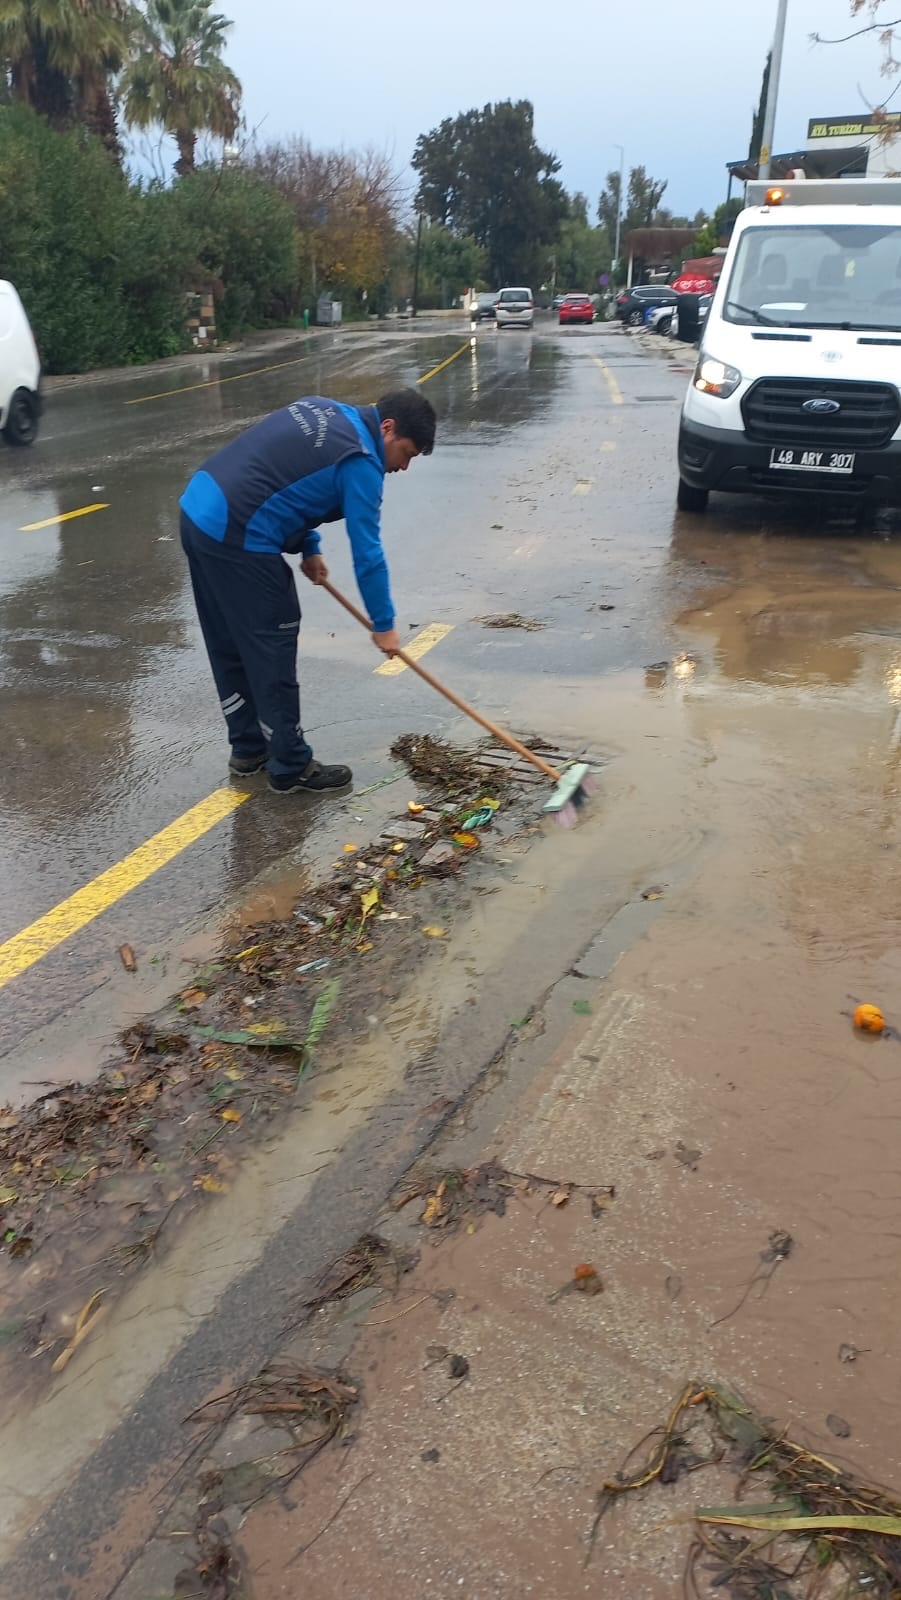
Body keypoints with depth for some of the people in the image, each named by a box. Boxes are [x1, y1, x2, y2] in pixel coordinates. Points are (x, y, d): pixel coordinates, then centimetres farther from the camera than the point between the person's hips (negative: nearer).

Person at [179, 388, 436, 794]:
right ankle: (291, 768, 12)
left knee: (230, 647, 18)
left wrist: (309, 548, 22)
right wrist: (383, 623, 2)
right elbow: (367, 552, -8)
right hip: (236, 539, -10)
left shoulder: (324, 410, 15)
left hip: (198, 510, 10)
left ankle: (248, 749, 31)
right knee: (271, 656, 1)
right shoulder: (360, 462, -11)